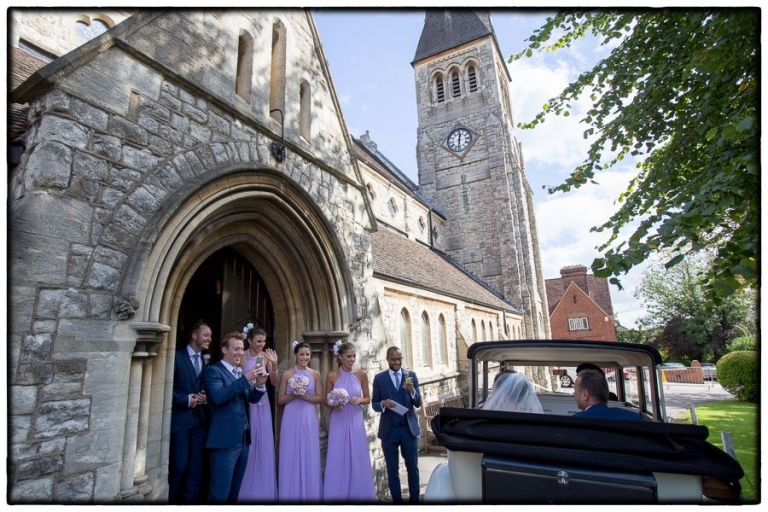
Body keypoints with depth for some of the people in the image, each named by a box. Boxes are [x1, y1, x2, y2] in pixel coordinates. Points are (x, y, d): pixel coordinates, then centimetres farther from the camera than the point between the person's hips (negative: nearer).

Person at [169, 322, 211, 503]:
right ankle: (171, 498, 20)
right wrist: (185, 400, -15)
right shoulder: (177, 357, -6)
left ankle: (191, 499, 20)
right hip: (180, 418, -4)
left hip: (200, 419, 5)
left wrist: (206, 398, -5)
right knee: (179, 464, 1)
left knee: (196, 465, 10)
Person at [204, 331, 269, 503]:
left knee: (234, 491, 19)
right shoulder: (213, 370, -9)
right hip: (225, 440, -7)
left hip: (243, 439, 8)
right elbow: (218, 397, -25)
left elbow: (252, 398, 11)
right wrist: (245, 379, -29)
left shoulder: (241, 372, 14)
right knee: (220, 492, 1)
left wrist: (259, 384, -9)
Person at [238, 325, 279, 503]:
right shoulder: (242, 357, -10)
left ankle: (262, 489, 29)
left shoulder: (266, 356, -1)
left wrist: (274, 364, -15)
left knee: (263, 445, 11)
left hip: (262, 404, 3)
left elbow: (274, 382, -1)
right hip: (245, 403, -3)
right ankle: (245, 490, 26)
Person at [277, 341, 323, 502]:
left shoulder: (315, 374, 3)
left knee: (309, 456, 7)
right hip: (292, 418, -1)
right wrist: (294, 394, -16)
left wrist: (306, 396, -12)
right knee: (291, 455, 5)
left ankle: (309, 494, 22)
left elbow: (320, 398, 4)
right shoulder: (287, 374, -2)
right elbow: (280, 399, 0)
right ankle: (292, 495, 20)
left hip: (309, 419, 2)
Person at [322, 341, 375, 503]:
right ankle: (338, 496, 22)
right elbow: (326, 401, 2)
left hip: (356, 422, 1)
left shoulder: (361, 374, -2)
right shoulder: (332, 376, -6)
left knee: (357, 460, 9)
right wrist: (333, 405, -18)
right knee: (338, 460, 5)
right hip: (338, 423, -1)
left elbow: (368, 399, 7)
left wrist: (360, 400, -14)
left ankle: (358, 496, 25)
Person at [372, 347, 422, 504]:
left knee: (413, 467, 11)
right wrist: (383, 404, -22)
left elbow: (418, 403, -3)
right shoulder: (379, 378, -1)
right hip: (389, 430, 0)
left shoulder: (411, 375, 0)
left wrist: (412, 390, -24)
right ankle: (397, 499, 27)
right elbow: (375, 405, 1)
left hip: (409, 428, 1)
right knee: (392, 470, 11)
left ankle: (415, 499, 28)